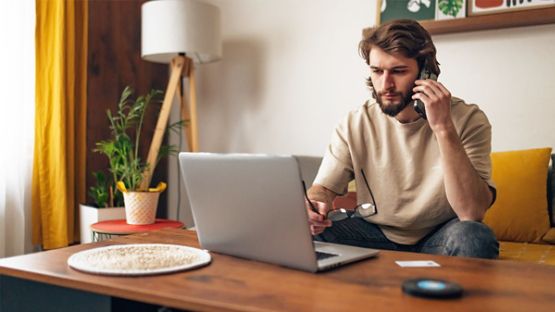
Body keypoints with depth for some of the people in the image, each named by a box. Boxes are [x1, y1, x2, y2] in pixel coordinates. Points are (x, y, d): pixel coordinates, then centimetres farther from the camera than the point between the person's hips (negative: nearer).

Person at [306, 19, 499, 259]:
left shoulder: (467, 120, -15)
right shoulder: (356, 124, -6)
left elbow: (472, 213, -26)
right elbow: (323, 188, -6)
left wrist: (444, 128, -33)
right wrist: (311, 207, -32)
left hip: (437, 238, -2)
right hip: (374, 234, 2)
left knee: (472, 237, -35)